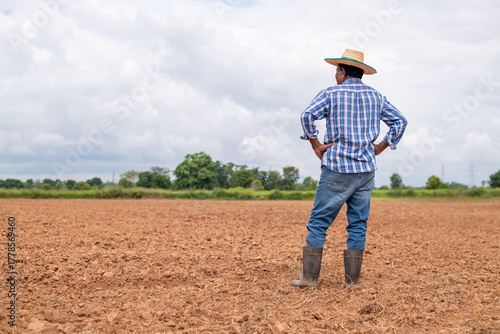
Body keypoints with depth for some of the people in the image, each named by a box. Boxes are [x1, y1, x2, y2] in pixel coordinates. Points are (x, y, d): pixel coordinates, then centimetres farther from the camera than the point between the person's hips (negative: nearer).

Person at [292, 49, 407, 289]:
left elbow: (307, 116, -17)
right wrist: (379, 149, 12)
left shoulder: (331, 94, -2)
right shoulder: (375, 96, 12)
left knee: (318, 222, 1)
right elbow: (399, 122, 12)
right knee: (358, 225, 8)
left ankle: (309, 277, 0)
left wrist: (315, 145, -7)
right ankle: (351, 280, 7)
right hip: (366, 169, 4)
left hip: (338, 169, -4)